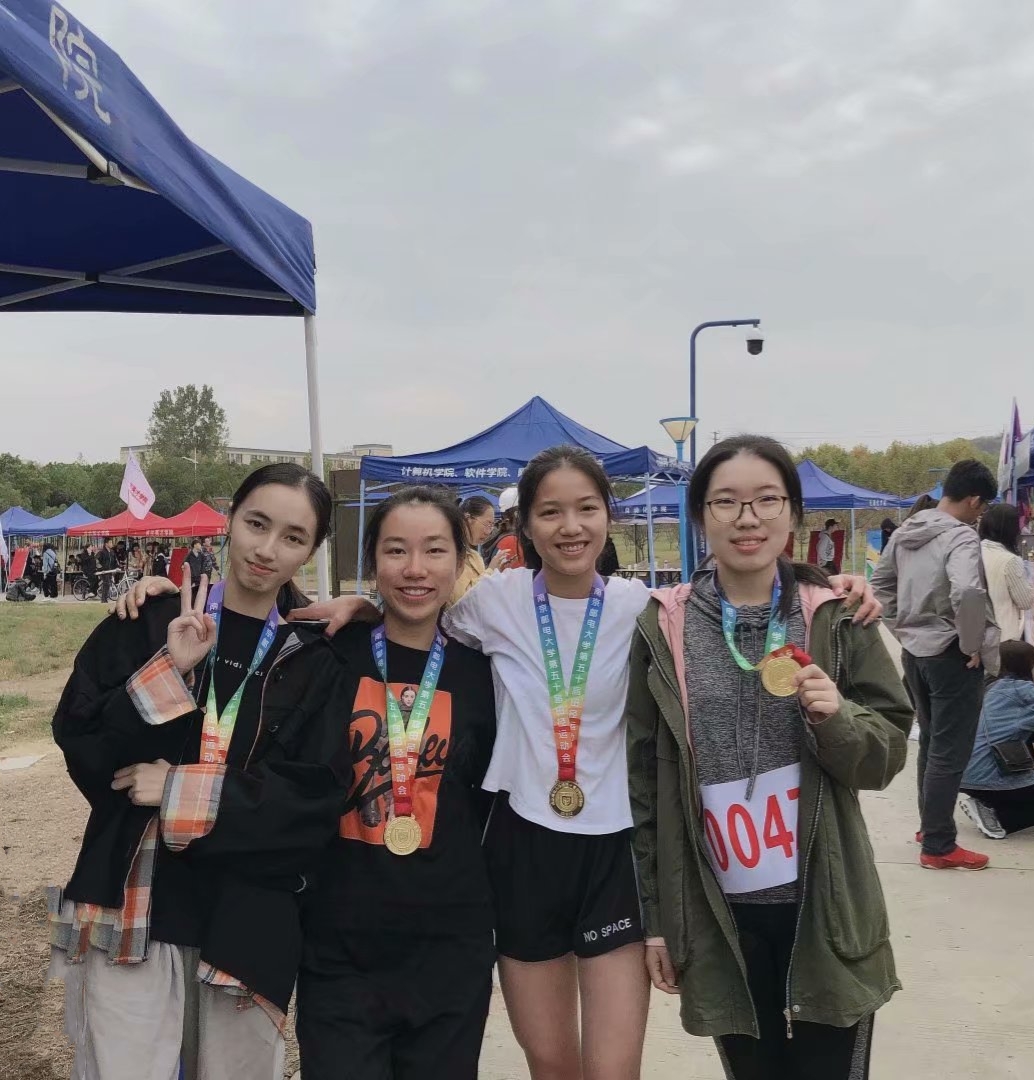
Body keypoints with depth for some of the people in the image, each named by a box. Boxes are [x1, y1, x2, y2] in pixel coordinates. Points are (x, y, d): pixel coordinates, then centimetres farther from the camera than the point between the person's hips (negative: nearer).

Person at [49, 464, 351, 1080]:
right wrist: (167, 672, -17)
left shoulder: (318, 661, 1)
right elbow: (77, 739, -4)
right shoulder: (147, 624, 2)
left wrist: (181, 794, -14)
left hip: (248, 923, 1)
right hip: (132, 908, 0)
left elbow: (315, 798, -7)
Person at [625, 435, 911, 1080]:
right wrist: (654, 916, 2)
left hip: (827, 906, 0)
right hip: (721, 912, 0)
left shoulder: (837, 615, -2)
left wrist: (837, 718, -20)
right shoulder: (664, 629, -3)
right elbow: (643, 778, 1)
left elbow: (888, 753, 2)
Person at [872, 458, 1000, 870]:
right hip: (950, 655, -8)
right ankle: (938, 847, 10)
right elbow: (967, 592, -36)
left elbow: (880, 582, 16)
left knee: (930, 743, 21)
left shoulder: (905, 531, 6)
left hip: (915, 650, 8)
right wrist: (972, 645, -21)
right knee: (949, 753, 2)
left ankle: (929, 825, 34)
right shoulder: (961, 536, -19)